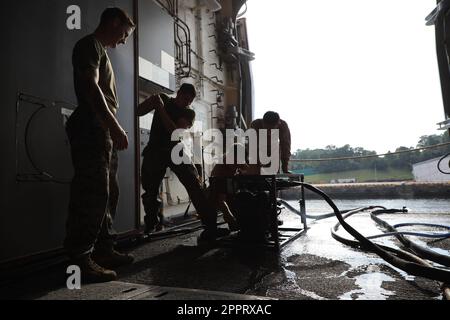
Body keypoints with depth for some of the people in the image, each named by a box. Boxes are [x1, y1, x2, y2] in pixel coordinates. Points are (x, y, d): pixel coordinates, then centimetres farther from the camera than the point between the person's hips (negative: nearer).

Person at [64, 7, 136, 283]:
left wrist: (114, 130, 17)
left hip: (104, 132, 10)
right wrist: (115, 126, -22)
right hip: (92, 131, -10)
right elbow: (90, 87, -15)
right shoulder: (90, 45, -1)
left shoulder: (101, 51, 27)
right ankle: (80, 260, -8)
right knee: (93, 194, -13)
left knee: (108, 194, 9)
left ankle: (104, 251, 16)